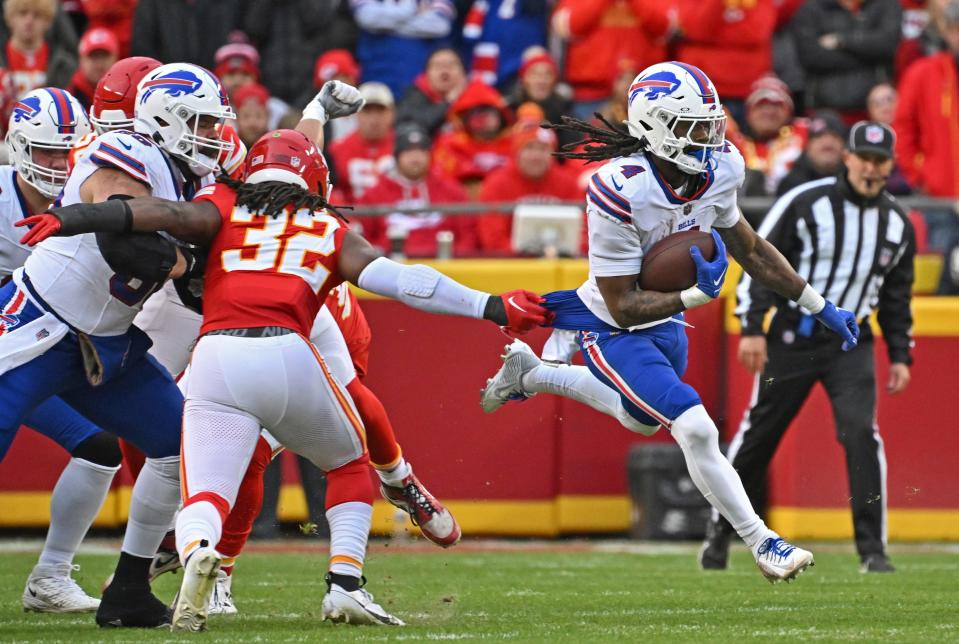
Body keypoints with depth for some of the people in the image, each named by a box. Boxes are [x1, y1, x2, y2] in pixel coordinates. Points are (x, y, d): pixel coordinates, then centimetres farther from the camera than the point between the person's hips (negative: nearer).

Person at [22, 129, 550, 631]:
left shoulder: (223, 210, 21)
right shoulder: (330, 232, 22)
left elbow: (166, 215, 3)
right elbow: (402, 281, 11)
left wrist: (70, 219, -3)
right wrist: (492, 307, 12)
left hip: (216, 358, 0)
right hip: (287, 356, 0)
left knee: (205, 496, 0)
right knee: (350, 465, 26)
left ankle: (195, 554, -36)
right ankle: (345, 585, 8)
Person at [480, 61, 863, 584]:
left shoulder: (719, 170, -14)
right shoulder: (620, 193, -34)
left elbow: (749, 248, 4)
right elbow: (624, 308, -28)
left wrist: (821, 308, 6)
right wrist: (697, 294, -40)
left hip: (665, 323, 8)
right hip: (613, 330, -8)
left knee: (645, 418, 30)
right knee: (696, 430, -20)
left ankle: (532, 371, 48)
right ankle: (763, 545, -6)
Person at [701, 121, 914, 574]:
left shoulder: (898, 223, 7)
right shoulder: (805, 203, -7)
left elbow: (897, 296, 16)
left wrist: (900, 355, 11)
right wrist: (752, 328, -12)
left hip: (851, 344, 2)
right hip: (793, 337, -2)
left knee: (861, 432, -15)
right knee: (759, 432, 4)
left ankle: (872, 549, -12)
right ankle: (721, 528, 22)